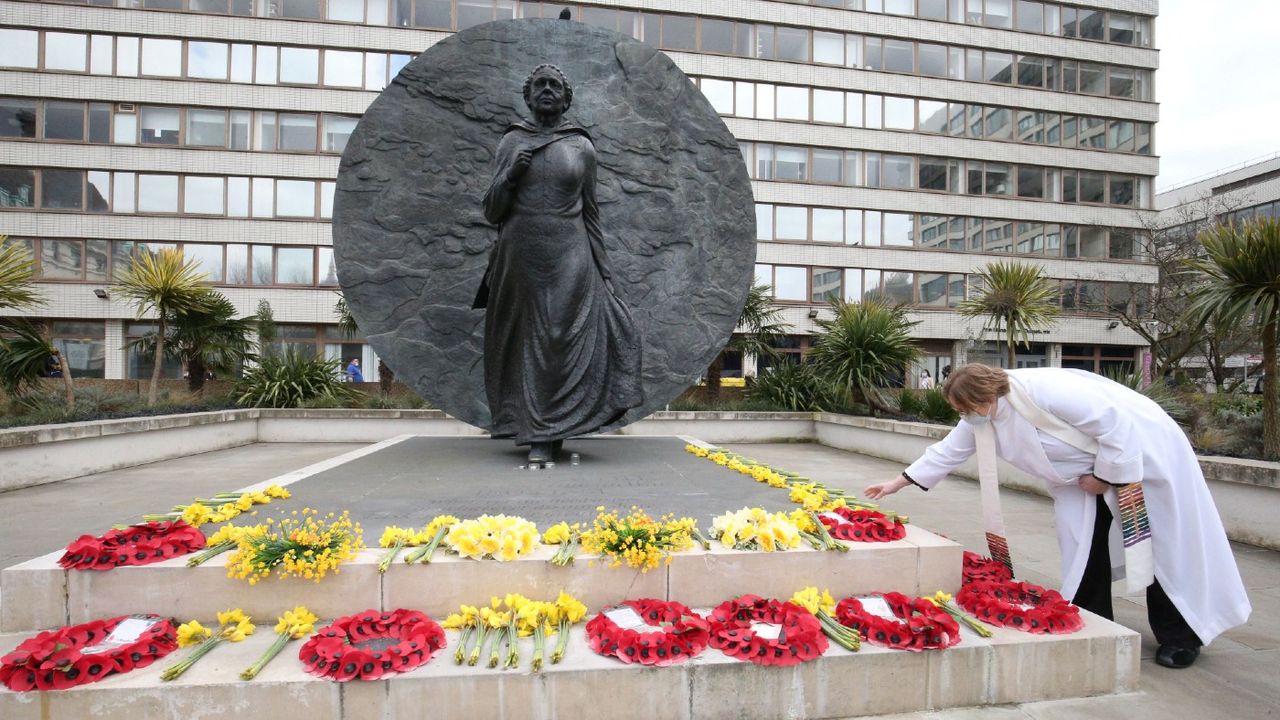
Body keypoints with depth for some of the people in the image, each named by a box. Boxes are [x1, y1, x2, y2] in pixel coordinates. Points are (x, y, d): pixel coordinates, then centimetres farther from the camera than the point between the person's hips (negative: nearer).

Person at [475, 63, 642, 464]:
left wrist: (604, 273, 5)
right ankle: (538, 432, 16)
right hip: (520, 258, 1)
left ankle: (546, 434, 3)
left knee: (565, 343, -6)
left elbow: (590, 214, 9)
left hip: (569, 258, -1)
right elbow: (492, 213, 7)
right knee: (527, 343, 4)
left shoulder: (582, 147, 7)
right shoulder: (510, 143, 9)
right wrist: (510, 175, -11)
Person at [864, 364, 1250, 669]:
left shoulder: (1044, 390, -35)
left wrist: (1104, 475, -20)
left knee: (1161, 544, 2)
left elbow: (1116, 425, -29)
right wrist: (897, 483, -2)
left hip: (1143, 450, -7)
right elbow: (946, 452, -1)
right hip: (1088, 468, 7)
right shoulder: (981, 418, -9)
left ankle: (1180, 636, 18)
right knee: (1083, 543, 4)